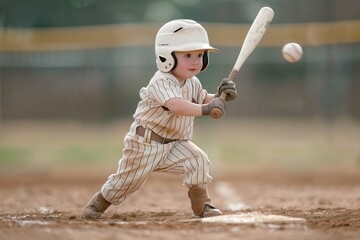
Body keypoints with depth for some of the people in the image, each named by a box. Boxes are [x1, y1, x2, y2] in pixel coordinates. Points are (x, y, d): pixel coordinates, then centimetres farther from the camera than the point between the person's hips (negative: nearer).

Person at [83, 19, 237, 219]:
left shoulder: (192, 83, 0)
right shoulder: (161, 83, -27)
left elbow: (203, 100, 14)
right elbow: (176, 105, -43)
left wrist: (219, 96, -8)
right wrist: (204, 109, -52)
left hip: (174, 144, 6)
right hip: (145, 142, -6)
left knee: (197, 160, -15)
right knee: (129, 178, 2)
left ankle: (201, 204, 0)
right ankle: (100, 202, 27)